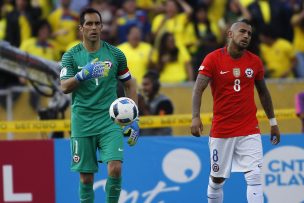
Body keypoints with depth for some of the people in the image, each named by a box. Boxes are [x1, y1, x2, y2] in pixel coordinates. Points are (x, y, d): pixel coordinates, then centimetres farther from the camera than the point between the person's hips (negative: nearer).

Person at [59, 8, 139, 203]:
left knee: (115, 168, -17)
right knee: (86, 177, 3)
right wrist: (81, 75, -28)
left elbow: (129, 85, 13)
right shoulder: (71, 56, 1)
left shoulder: (115, 54, 4)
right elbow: (65, 87, -9)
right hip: (82, 122, 0)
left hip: (110, 120, 0)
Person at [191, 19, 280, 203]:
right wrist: (196, 117, -27)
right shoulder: (213, 59, -6)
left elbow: (263, 92, 16)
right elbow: (198, 89, -13)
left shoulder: (255, 61, 4)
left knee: (255, 177, -12)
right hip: (221, 131, -1)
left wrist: (273, 122, 17)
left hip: (250, 131, 1)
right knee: (217, 179, 10)